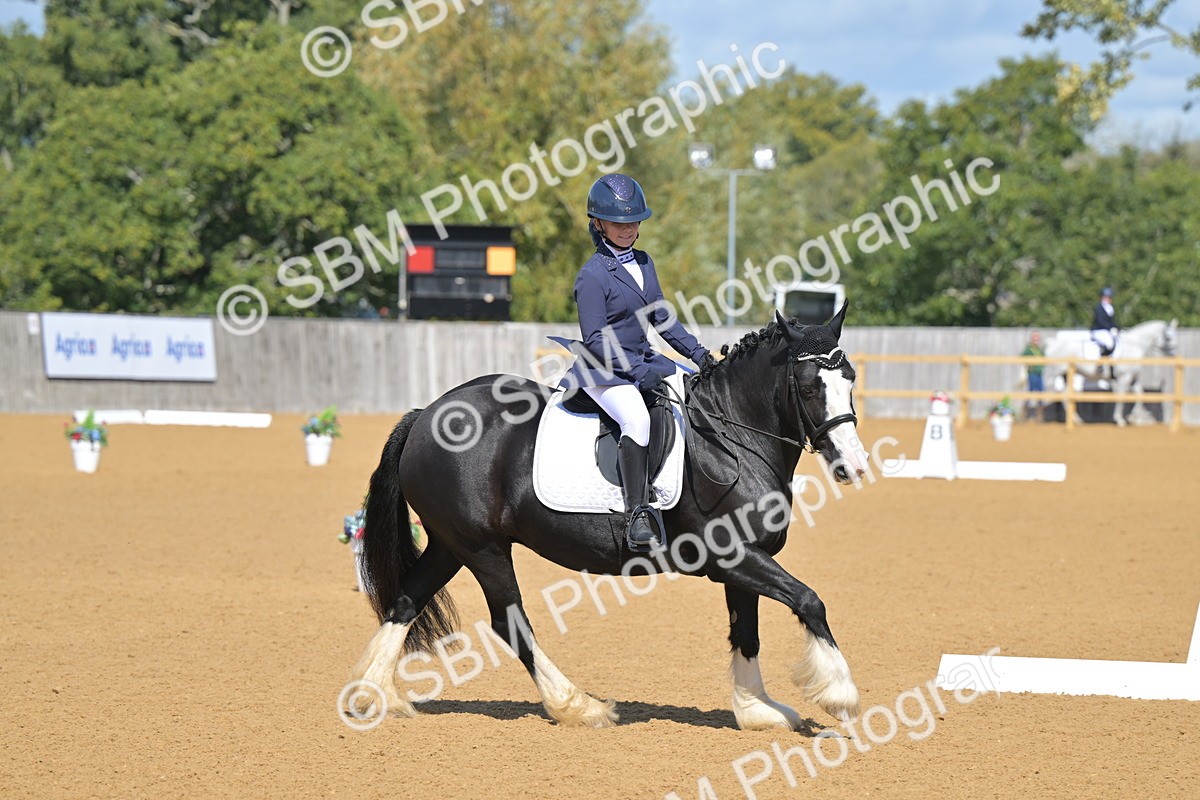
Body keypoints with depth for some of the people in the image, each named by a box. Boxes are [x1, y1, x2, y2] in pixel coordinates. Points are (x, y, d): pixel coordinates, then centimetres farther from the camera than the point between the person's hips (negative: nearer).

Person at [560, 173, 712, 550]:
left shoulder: (644, 263, 11)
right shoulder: (592, 275, -12)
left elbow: (662, 318, 17)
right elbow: (596, 340, -16)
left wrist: (697, 353, 7)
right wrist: (638, 371, -23)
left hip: (645, 362, 9)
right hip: (605, 371, -9)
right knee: (637, 419, -35)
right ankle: (637, 516, -35)